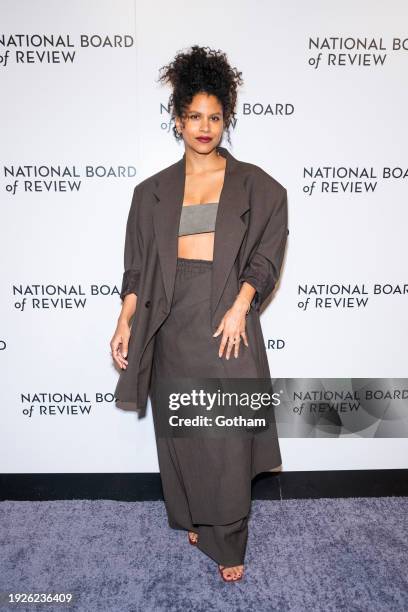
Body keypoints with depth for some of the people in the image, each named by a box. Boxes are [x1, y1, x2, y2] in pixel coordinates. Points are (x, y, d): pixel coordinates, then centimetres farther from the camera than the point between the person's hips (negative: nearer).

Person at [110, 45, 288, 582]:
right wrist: (125, 320, -1)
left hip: (227, 319, -2)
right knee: (179, 427, 12)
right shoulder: (155, 191, 10)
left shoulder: (252, 184, 5)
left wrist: (240, 305, -13)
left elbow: (268, 250, -1)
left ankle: (227, 542, 20)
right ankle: (191, 516, 36)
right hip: (173, 320, 3)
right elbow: (138, 262, 8)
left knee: (228, 434, 1)